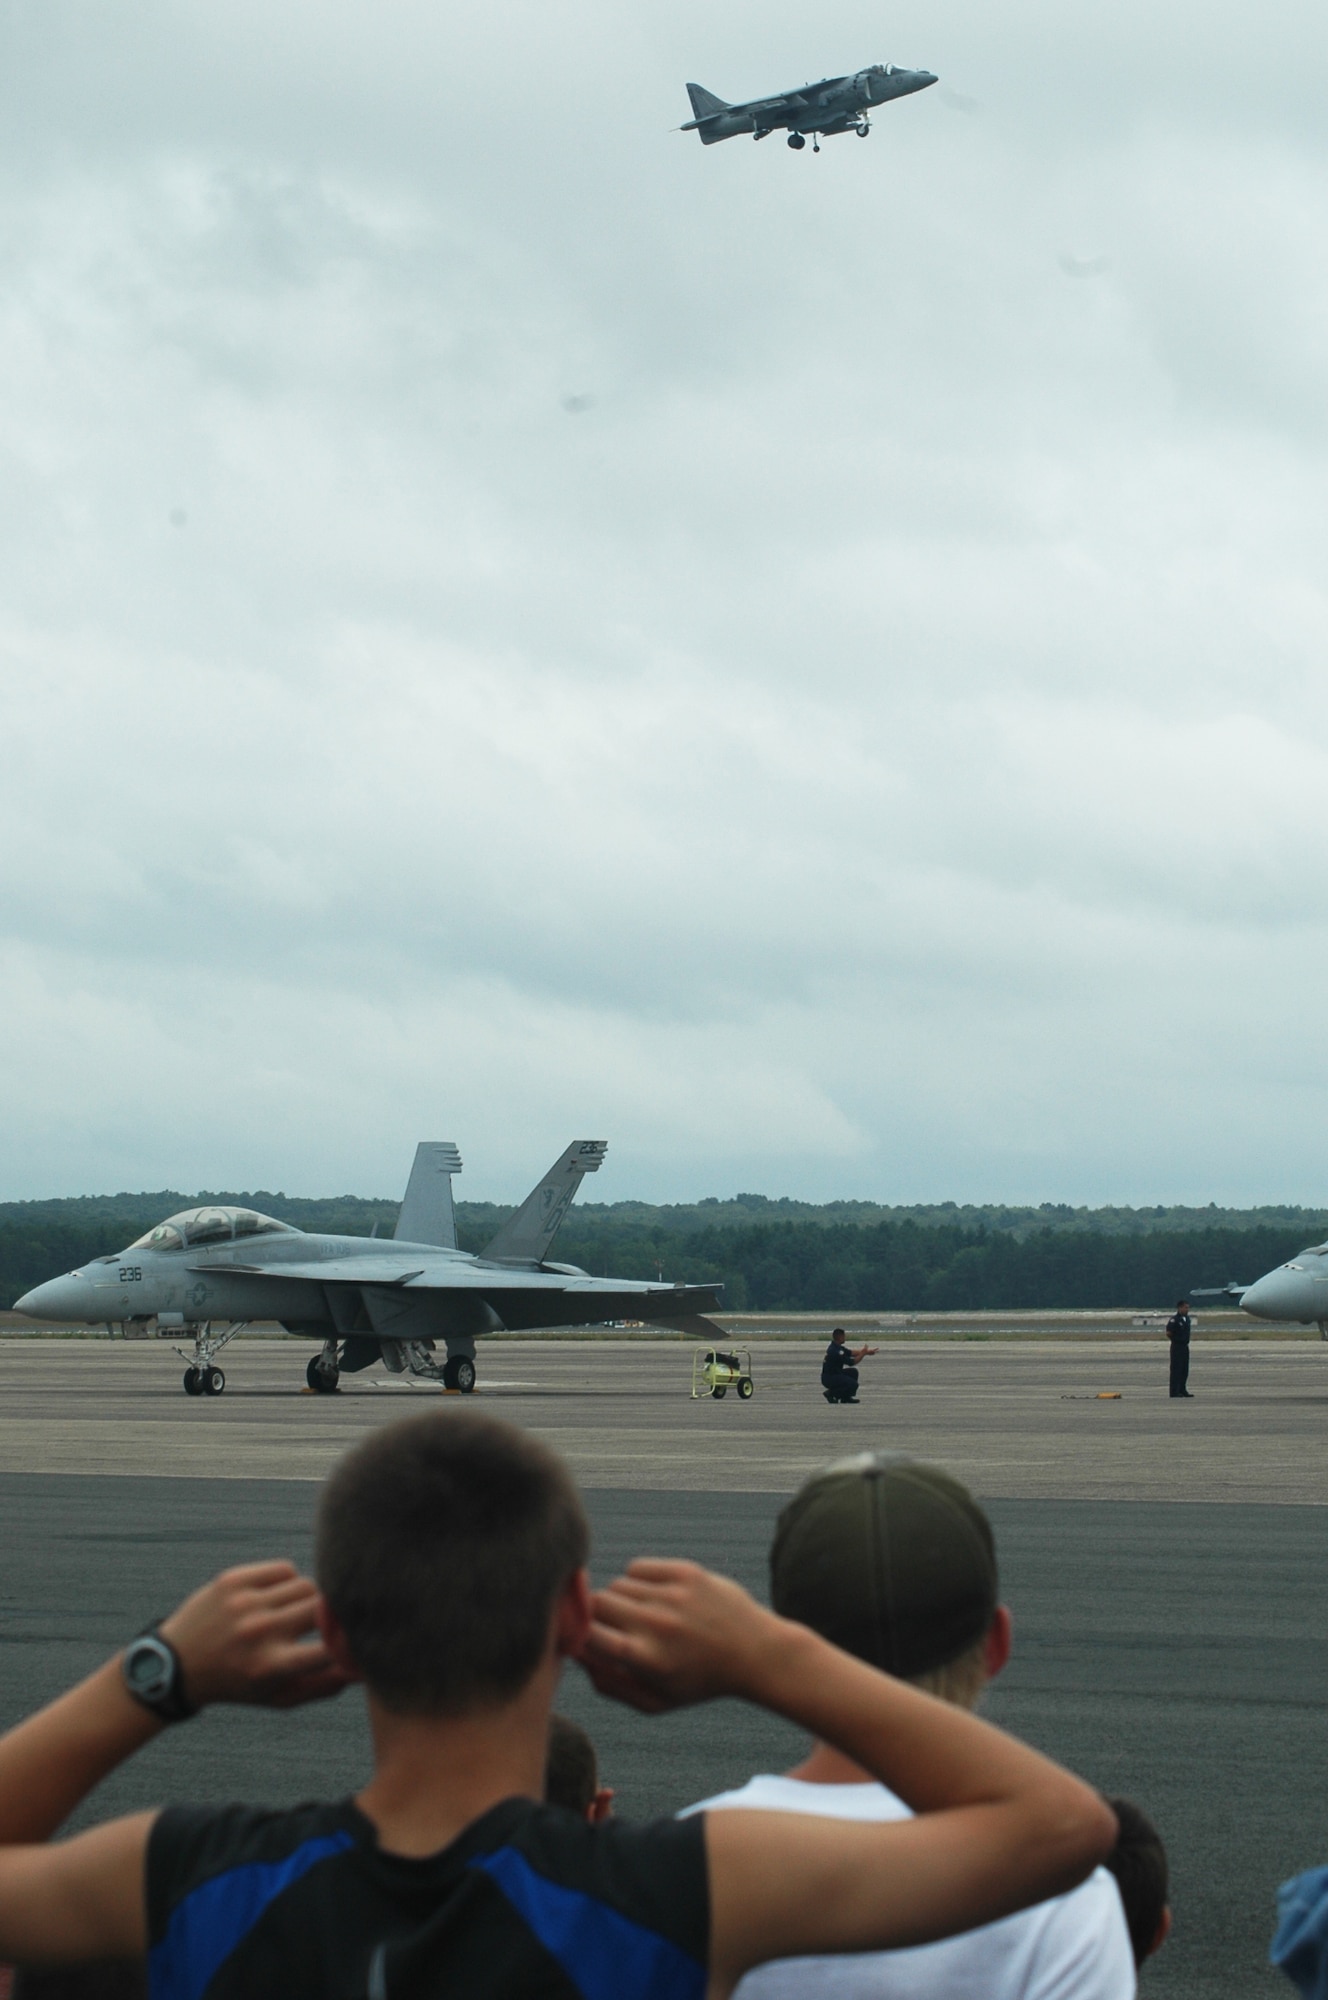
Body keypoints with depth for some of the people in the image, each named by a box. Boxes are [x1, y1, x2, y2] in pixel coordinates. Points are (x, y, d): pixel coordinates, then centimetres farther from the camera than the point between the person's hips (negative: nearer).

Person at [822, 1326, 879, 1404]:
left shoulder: (836, 1346, 8)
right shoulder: (836, 1351, -25)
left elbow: (851, 1353, 12)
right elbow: (852, 1362, -20)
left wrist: (866, 1352, 3)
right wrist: (863, 1354, -9)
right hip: (829, 1378, -10)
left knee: (853, 1372, 12)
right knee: (853, 1384, -19)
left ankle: (846, 1397, 12)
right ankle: (831, 1393, -6)